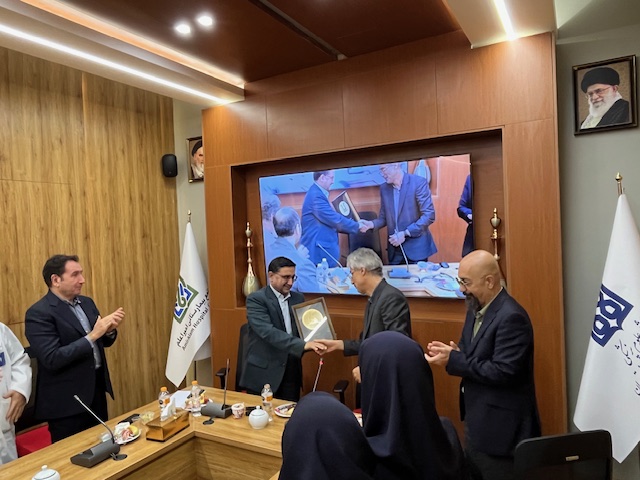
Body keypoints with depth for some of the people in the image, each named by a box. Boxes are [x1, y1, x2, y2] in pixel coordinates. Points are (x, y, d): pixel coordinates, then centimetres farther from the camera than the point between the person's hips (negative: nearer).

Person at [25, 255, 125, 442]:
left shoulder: (86, 302, 7)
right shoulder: (38, 313, -16)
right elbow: (51, 359, -24)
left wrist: (109, 329, -8)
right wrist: (92, 335, -26)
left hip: (96, 388, 7)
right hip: (67, 400, -7)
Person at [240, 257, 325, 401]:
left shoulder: (298, 298, 8)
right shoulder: (256, 299, -11)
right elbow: (268, 331, -24)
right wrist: (303, 345, -32)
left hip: (291, 373, 5)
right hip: (263, 373, -5)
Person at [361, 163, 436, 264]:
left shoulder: (418, 182, -10)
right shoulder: (384, 188, 7)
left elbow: (429, 215, -13)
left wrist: (405, 233, -18)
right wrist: (371, 224, -8)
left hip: (416, 247, -4)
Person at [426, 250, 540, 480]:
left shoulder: (511, 317, -22)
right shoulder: (476, 308, 6)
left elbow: (503, 372, -27)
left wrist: (453, 360, -24)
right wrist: (453, 351, -7)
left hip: (501, 428, -9)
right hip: (476, 421, 9)